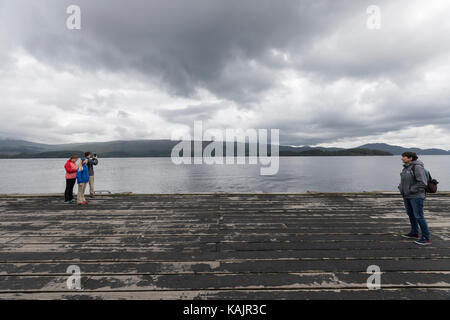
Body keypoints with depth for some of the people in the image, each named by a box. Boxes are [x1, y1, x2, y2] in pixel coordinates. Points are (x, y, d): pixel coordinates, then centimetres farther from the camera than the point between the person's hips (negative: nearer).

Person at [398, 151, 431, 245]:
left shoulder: (417, 167, -17)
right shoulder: (407, 167, 9)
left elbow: (422, 183, -22)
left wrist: (411, 190, -19)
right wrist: (401, 188, 7)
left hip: (416, 196, -9)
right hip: (407, 196, 9)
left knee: (418, 216, -4)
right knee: (410, 214, 17)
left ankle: (426, 238, 7)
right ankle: (414, 233, 30)